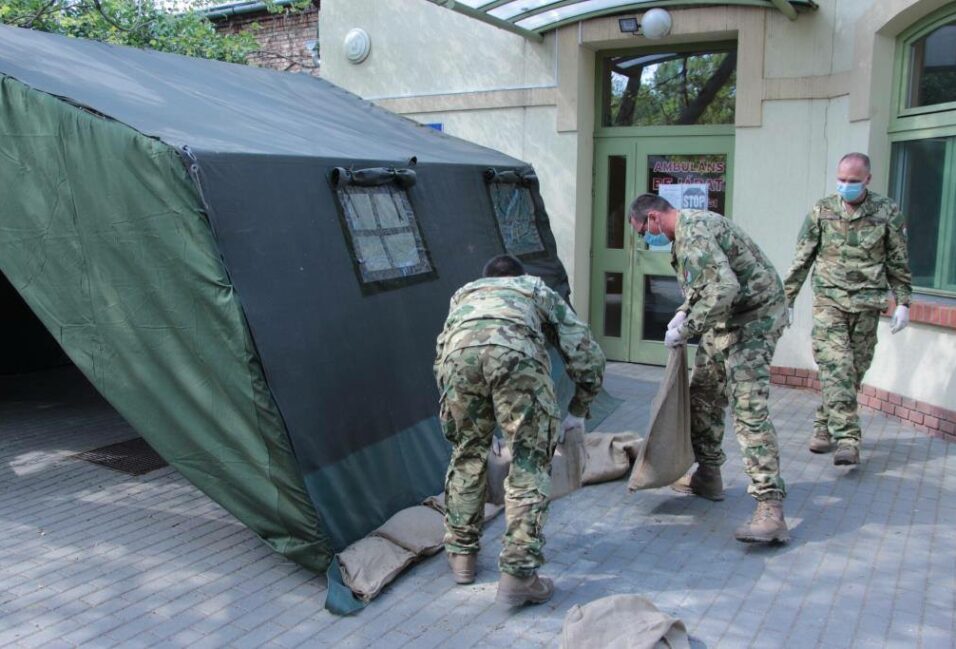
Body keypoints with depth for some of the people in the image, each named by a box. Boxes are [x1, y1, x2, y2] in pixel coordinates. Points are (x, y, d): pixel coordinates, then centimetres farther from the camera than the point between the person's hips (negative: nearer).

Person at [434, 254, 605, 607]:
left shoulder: (465, 292, 45)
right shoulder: (539, 290, 39)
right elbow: (587, 354, 30)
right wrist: (577, 412, 42)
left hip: (459, 349, 3)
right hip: (516, 350, -2)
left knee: (467, 453, 22)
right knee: (529, 463, 8)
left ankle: (461, 554, 31)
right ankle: (518, 575, 6)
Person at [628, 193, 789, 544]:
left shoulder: (694, 232, -22)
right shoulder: (688, 229, 12)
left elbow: (725, 288, -33)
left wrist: (686, 329, -24)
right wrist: (684, 311, 6)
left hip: (753, 318, -11)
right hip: (726, 320, 11)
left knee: (749, 410, -17)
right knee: (703, 395, 17)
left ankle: (771, 508, -17)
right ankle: (707, 476, 30)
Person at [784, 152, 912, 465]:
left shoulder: (887, 212, 2)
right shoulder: (822, 211, 2)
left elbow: (898, 262, 9)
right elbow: (801, 260, 7)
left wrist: (903, 302, 6)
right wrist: (787, 298, 6)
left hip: (867, 303, 1)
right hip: (829, 300, -1)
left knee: (854, 370, 4)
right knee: (835, 367, -12)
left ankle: (825, 425, 20)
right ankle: (847, 438, -13)